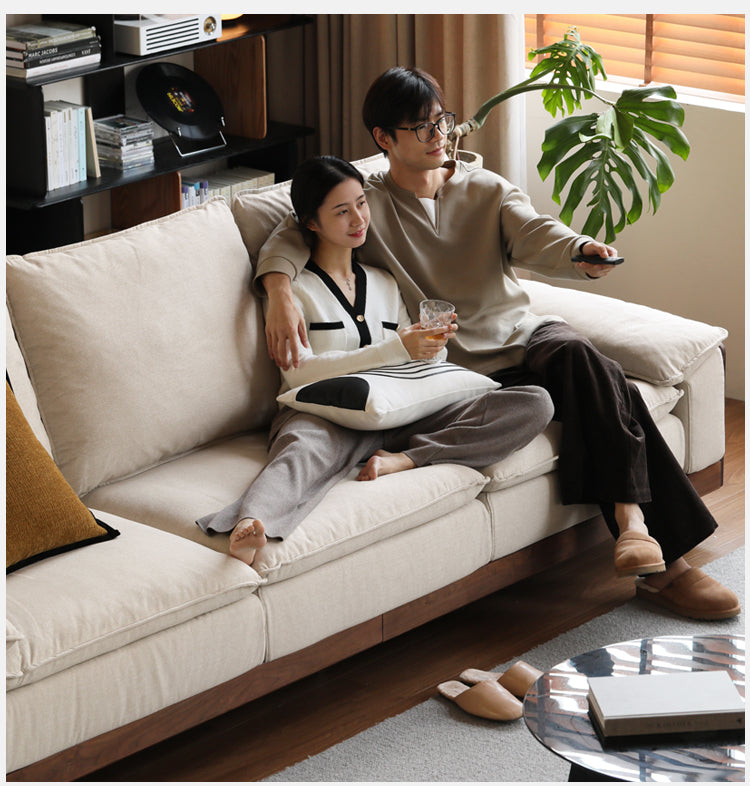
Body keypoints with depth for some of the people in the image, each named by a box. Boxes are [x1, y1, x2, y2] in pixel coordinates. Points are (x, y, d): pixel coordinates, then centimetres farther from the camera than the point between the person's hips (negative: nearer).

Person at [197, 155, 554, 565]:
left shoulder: (384, 284, 28)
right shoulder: (293, 286, 11)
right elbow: (299, 371, -5)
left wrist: (432, 345, 1)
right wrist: (395, 348, -11)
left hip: (395, 414, 5)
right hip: (323, 413, -5)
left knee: (534, 405, -14)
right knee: (303, 450, -43)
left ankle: (407, 458, -28)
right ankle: (250, 525, -74)